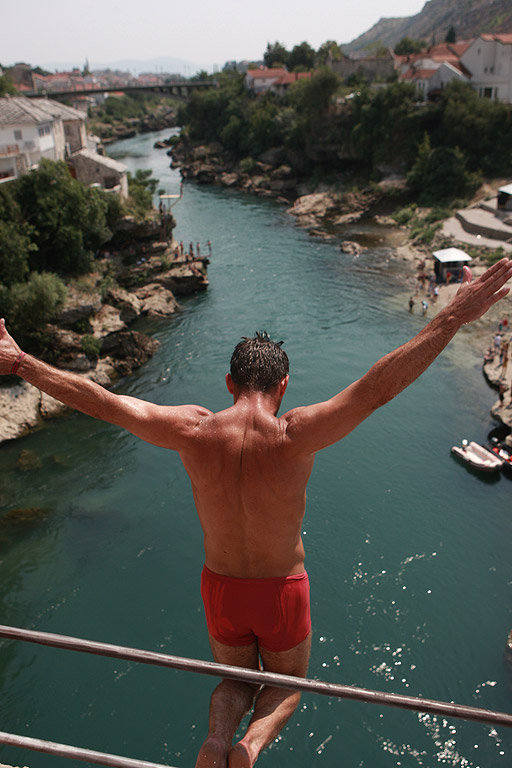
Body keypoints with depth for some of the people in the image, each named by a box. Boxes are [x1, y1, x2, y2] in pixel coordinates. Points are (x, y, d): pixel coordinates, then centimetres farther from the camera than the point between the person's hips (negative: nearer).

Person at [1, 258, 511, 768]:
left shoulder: (193, 431, -20)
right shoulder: (295, 436, -27)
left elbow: (97, 400, -16)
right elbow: (378, 387, -31)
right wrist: (456, 315, -28)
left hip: (220, 587, 2)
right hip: (282, 591, -1)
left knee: (236, 680, 29)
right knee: (287, 685, 28)